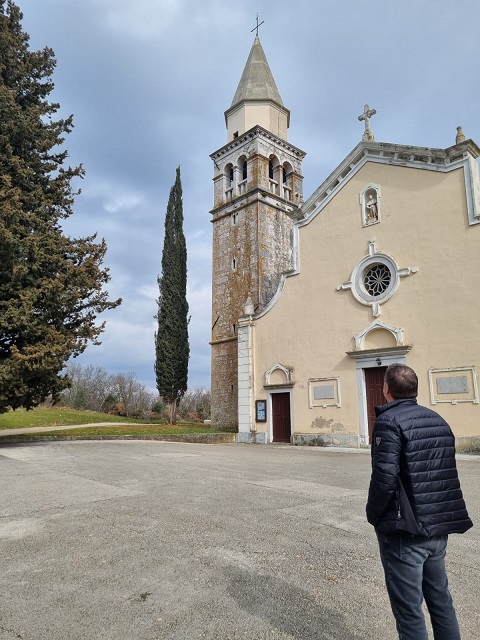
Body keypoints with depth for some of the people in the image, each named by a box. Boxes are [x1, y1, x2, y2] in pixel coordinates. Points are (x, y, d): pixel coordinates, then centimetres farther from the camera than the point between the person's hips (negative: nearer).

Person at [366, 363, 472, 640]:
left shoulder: (390, 421, -17)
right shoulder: (438, 420, 7)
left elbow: (384, 478, -22)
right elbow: (444, 472, 12)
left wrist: (373, 516, -7)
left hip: (405, 530, -7)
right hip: (439, 526, 8)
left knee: (408, 607, 5)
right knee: (440, 598, 21)